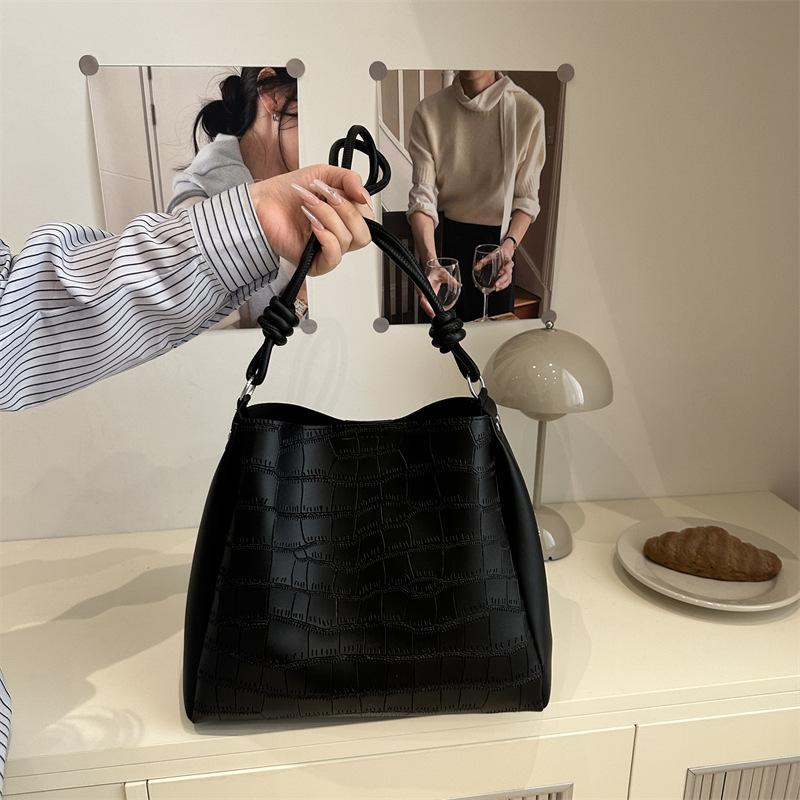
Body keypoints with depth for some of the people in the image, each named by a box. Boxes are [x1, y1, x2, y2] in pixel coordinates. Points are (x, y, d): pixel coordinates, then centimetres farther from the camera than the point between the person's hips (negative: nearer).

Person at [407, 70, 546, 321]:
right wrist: (430, 262, -32)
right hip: (444, 236, 0)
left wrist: (508, 246, -27)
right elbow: (423, 194, -17)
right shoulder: (428, 112, -9)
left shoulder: (528, 111, -11)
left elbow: (526, 197, -8)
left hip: (499, 237, 0)